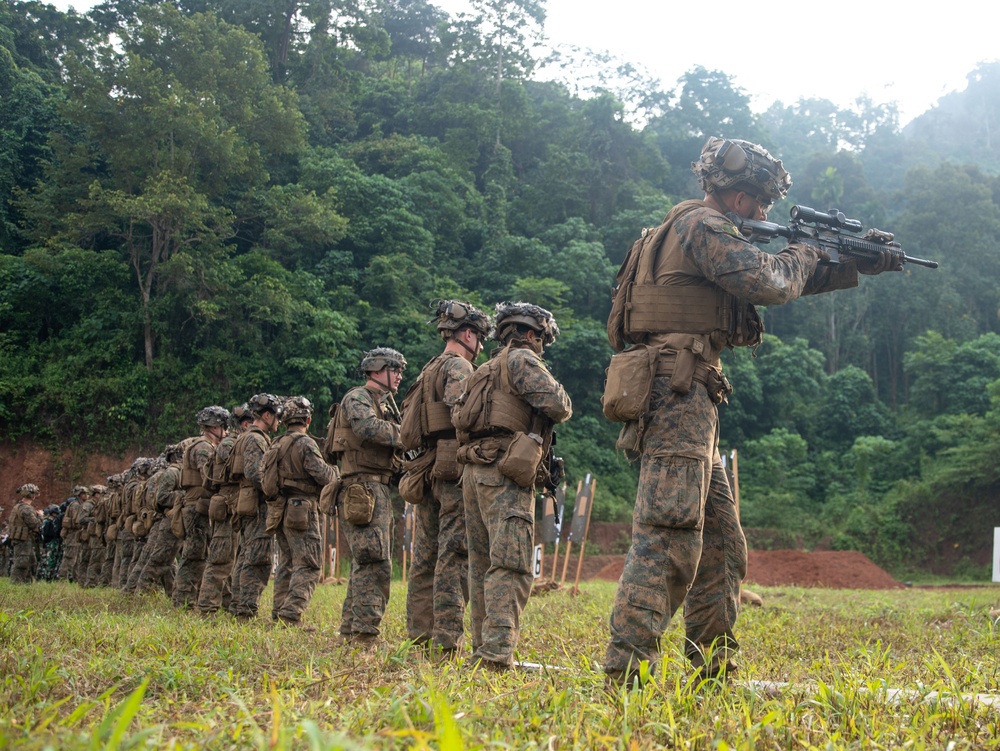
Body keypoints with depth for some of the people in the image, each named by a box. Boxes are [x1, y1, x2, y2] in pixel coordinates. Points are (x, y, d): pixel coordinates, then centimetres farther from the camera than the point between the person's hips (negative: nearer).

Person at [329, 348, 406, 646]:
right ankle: (364, 634, -15)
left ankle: (350, 631, 18)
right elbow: (369, 428, -26)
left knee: (365, 565, 12)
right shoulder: (358, 397, -5)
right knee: (375, 564, -15)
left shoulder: (386, 402, 24)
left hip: (378, 491, 10)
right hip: (362, 488, -10)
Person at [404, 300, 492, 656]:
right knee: (455, 554, -9)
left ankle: (419, 634, 15)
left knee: (425, 555, 11)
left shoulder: (427, 371, 21)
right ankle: (447, 640, -12)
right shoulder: (459, 367, -6)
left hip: (425, 469, 9)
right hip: (455, 467, -9)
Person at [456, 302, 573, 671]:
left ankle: (482, 649, 11)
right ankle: (497, 651, -23)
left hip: (474, 472, 9)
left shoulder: (488, 369, 24)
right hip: (504, 473, -9)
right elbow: (556, 405, -15)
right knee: (511, 565, -14)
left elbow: (460, 416, 26)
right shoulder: (521, 359, -2)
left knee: (482, 564, 10)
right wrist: (562, 404, 9)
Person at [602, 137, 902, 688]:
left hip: (692, 402, 11)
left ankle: (713, 669, 18)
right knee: (669, 537, -17)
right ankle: (626, 671, -20)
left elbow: (775, 282, 32)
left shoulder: (706, 231, 24)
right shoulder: (704, 227, -7)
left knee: (722, 543, 13)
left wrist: (857, 268, 30)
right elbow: (770, 284, -16)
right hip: (677, 391, -11)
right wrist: (804, 254, 5)